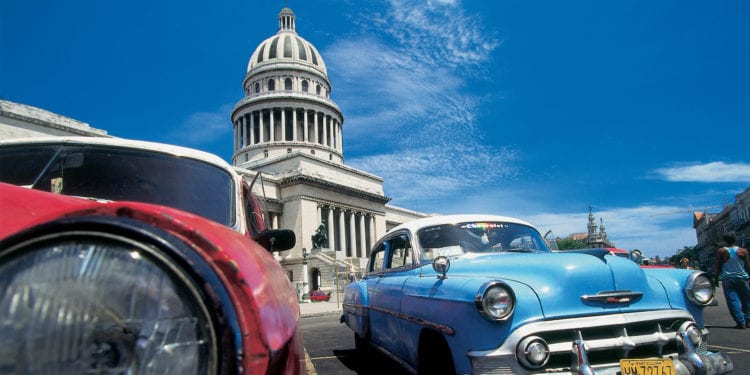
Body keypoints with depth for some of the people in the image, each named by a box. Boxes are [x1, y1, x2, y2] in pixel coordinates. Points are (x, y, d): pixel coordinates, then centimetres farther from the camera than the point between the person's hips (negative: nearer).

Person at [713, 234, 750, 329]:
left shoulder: (721, 251, -3)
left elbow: (718, 267, -1)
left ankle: (740, 322, -8)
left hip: (727, 279, -2)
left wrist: (716, 278, 7)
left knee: (733, 301, -2)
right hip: (741, 278, 2)